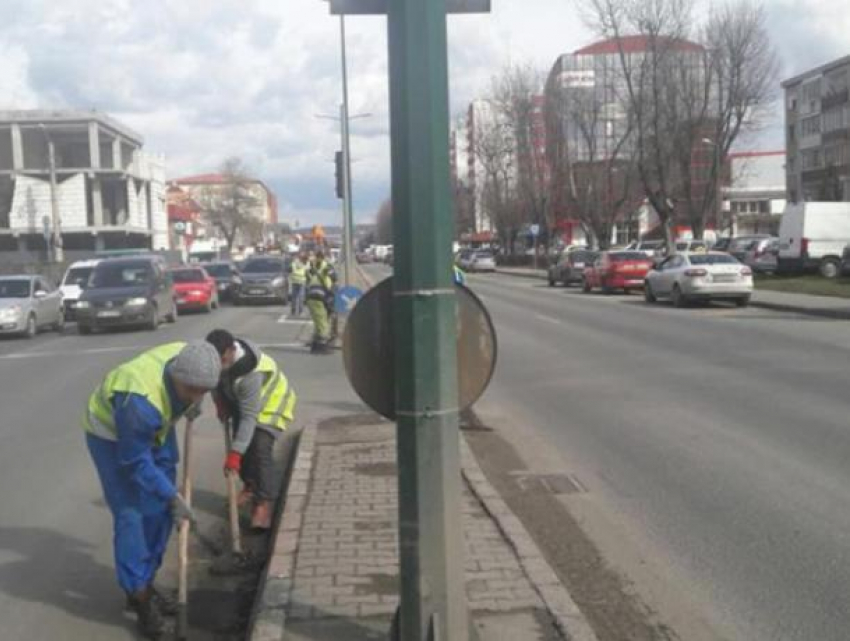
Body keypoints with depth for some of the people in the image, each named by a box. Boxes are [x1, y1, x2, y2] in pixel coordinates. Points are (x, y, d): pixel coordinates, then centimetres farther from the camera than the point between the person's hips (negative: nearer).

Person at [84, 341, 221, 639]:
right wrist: (172, 496, -25)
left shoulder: (190, 361, -25)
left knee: (161, 511, 7)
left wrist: (194, 405, 16)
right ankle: (140, 597, 2)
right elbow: (135, 462, -29)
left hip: (155, 429, 7)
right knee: (130, 515, -10)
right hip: (112, 436, -7)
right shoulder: (142, 402, -42)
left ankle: (144, 584, 21)